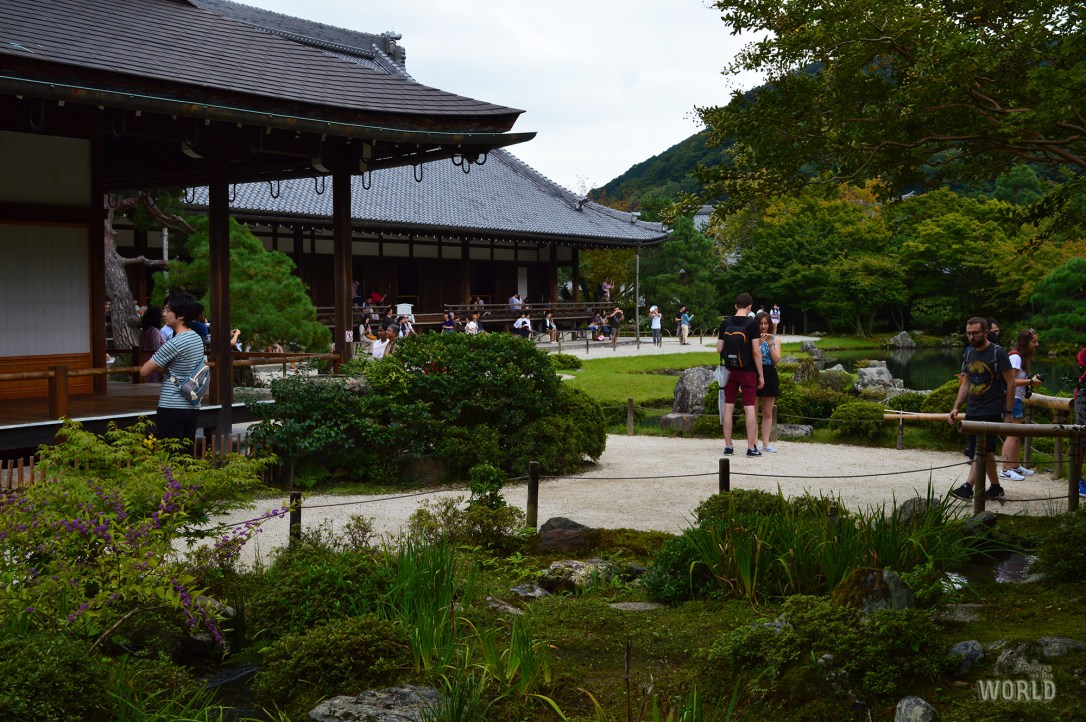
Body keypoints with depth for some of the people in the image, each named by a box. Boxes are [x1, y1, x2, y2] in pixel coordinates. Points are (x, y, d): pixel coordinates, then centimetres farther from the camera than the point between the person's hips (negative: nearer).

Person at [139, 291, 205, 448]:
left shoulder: (174, 344, -15)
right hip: (192, 407, 8)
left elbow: (144, 371, -10)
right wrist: (161, 367, 6)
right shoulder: (198, 339, 10)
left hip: (171, 409, -8)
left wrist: (156, 365, 9)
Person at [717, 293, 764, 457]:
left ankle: (728, 446, 8)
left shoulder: (725, 324, 1)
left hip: (730, 371, 3)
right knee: (750, 408, 1)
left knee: (728, 407, 7)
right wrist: (761, 375, -4)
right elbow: (756, 352, -11)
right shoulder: (752, 324, -9)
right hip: (748, 371, -3)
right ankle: (751, 447, 0)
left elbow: (719, 349, 2)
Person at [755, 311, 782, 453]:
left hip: (770, 375, 3)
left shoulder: (775, 339, 6)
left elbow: (777, 360, -2)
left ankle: (765, 443, 12)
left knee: (768, 413, 7)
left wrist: (770, 345, -12)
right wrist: (758, 343, -19)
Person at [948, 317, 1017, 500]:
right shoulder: (969, 353, 11)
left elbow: (1010, 383, -7)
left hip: (992, 411, -7)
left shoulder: (997, 352, -8)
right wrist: (956, 408, 7)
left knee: (981, 450, -13)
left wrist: (1008, 413, -10)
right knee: (986, 451, 11)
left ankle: (968, 487, -19)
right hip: (973, 411, 7)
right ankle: (995, 487, 20)